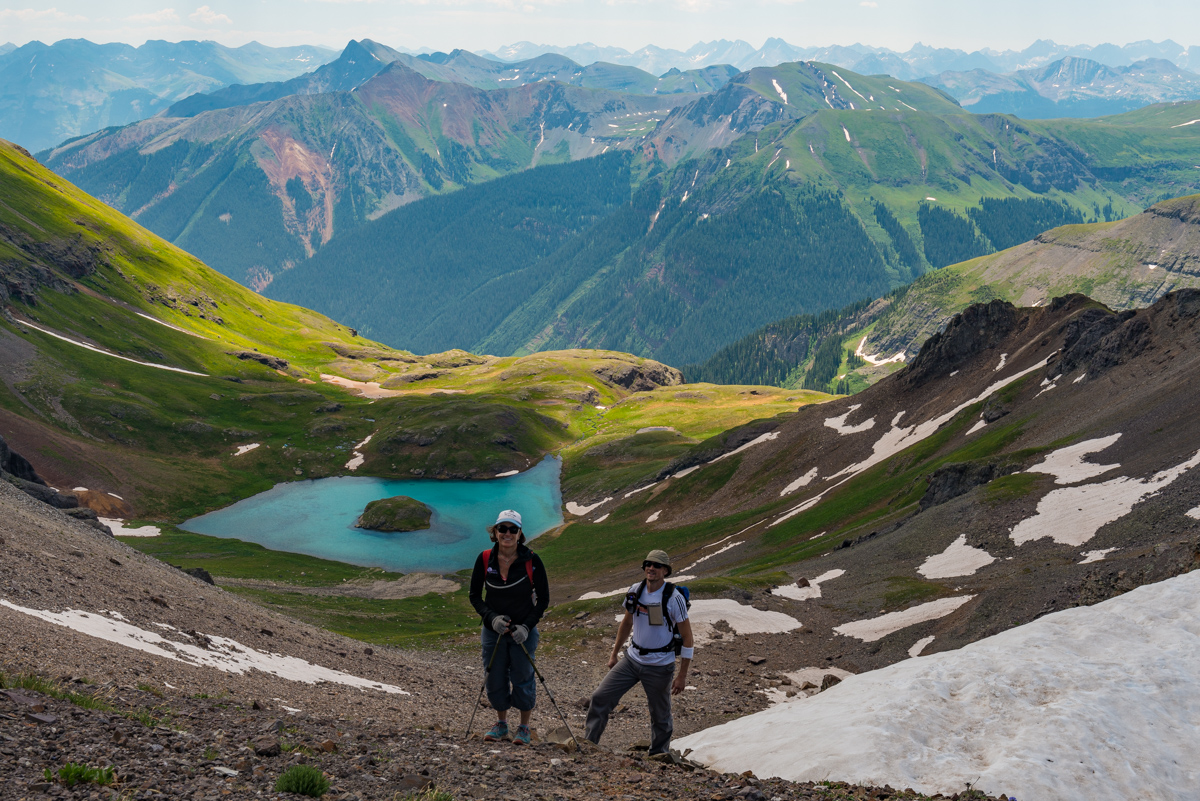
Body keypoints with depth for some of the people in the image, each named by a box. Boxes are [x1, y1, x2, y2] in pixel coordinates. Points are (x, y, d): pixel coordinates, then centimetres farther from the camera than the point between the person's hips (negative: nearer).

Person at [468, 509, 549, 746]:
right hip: (493, 629, 2)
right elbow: (475, 596, 1)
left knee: (522, 679, 1)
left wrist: (527, 626, -15)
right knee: (495, 680, 9)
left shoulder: (531, 561, -13)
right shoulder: (485, 559, -7)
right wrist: (492, 617, -14)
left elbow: (543, 599, -5)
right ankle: (501, 724, 31)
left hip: (523, 631, -2)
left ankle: (524, 728, 21)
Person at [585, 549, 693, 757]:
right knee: (600, 697, 0)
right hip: (632, 659, 5)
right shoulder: (635, 591, 0)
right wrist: (614, 654, 17)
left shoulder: (674, 598, -15)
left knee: (660, 716, 7)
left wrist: (682, 675, -13)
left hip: (659, 667, -5)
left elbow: (687, 637, -11)